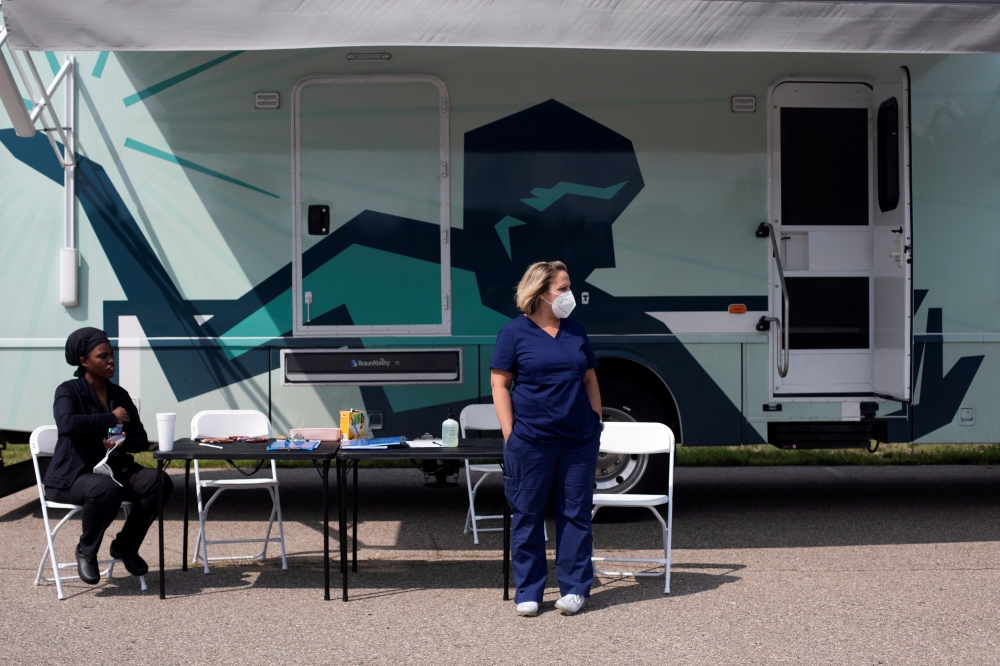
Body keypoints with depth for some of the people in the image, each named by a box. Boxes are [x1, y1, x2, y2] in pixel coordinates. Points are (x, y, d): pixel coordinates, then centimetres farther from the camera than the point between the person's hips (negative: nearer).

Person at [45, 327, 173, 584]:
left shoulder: (119, 395, 10)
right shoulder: (68, 391, -7)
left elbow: (141, 440, 9)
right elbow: (67, 423, -30)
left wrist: (123, 443, -15)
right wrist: (111, 418, -21)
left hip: (113, 469, 6)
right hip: (71, 476, -6)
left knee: (159, 482, -19)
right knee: (107, 489, -38)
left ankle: (125, 546, 1)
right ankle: (86, 551, -10)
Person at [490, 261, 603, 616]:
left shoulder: (576, 332, 12)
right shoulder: (515, 332, -1)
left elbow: (590, 380, 17)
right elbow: (499, 384, -3)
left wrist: (597, 423, 9)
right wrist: (510, 434, -9)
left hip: (579, 440, 4)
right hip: (531, 439, -4)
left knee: (575, 513, 6)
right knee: (527, 515, 3)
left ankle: (574, 588, 16)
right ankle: (528, 591, 14)